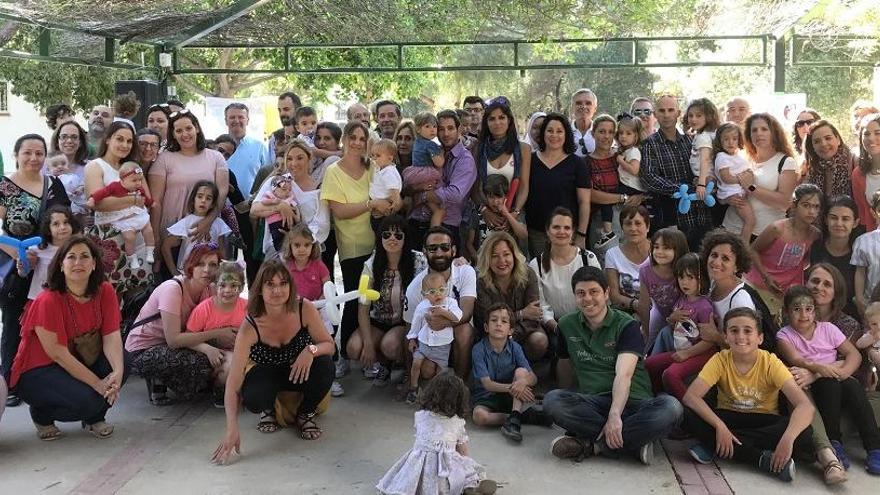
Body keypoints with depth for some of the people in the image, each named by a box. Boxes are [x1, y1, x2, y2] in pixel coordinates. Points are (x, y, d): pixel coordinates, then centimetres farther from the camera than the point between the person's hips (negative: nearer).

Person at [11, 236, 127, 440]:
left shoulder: (105, 291, -8)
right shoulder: (48, 301, -23)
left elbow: (111, 336, -14)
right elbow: (58, 354, -23)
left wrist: (118, 372, -33)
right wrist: (98, 384, -26)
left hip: (80, 360, 6)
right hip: (37, 371, -6)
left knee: (120, 366, -21)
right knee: (87, 400, -29)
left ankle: (94, 418, 6)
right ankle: (41, 413, 5)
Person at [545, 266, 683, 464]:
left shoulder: (626, 325, -3)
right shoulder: (567, 325, 10)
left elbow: (623, 374, -19)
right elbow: (565, 364, 24)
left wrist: (615, 415, -33)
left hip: (632, 402, -2)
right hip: (591, 402, 2)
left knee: (670, 407, -34)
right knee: (552, 400, -30)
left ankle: (590, 443, -27)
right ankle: (635, 443, -26)